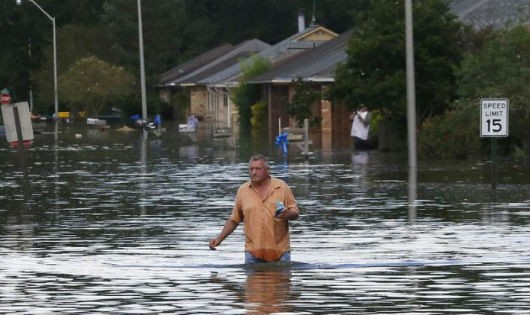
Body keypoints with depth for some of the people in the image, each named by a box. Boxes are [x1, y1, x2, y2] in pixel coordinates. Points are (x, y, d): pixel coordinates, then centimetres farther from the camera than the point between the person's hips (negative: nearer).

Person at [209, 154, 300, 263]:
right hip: (253, 252, 1)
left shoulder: (282, 187, 2)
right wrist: (219, 238, 7)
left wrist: (287, 214, -17)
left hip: (280, 251, -1)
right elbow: (234, 220, 14)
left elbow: (295, 212, 6)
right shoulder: (243, 190, 7)